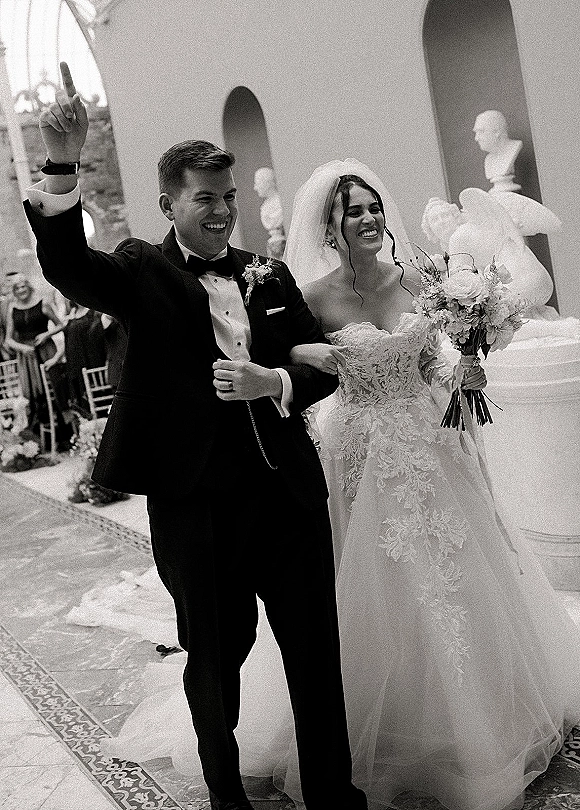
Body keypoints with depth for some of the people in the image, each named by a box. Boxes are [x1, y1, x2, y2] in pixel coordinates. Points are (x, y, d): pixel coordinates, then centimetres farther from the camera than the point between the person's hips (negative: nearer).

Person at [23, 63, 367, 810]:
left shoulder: (269, 275, 9)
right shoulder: (142, 272, -2)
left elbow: (322, 364, 9)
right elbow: (66, 268, -20)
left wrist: (274, 381, -12)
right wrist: (62, 167, -34)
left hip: (290, 496, 4)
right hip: (197, 508, -3)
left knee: (318, 657, 14)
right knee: (215, 660, 16)